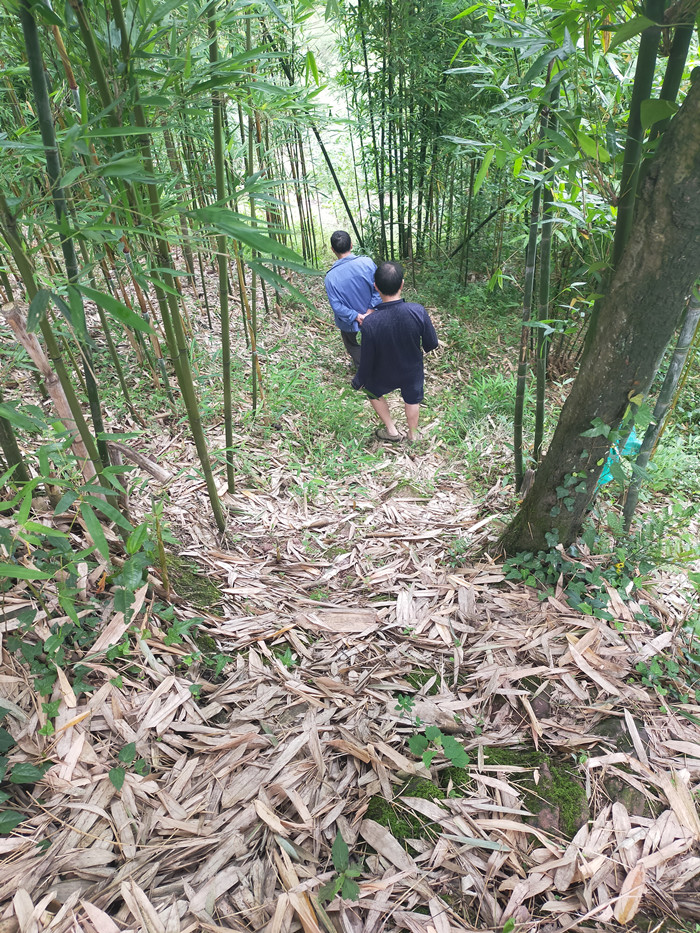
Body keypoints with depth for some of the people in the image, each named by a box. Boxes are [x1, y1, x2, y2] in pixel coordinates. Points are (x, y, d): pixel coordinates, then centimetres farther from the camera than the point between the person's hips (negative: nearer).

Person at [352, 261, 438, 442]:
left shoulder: (370, 323, -35)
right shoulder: (418, 312, -30)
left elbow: (367, 360, -22)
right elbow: (432, 344, -14)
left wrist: (358, 381, -2)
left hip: (384, 376, -2)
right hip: (413, 372, 2)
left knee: (374, 393, 33)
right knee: (412, 400, 32)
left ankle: (391, 430, 47)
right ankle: (413, 436, 55)